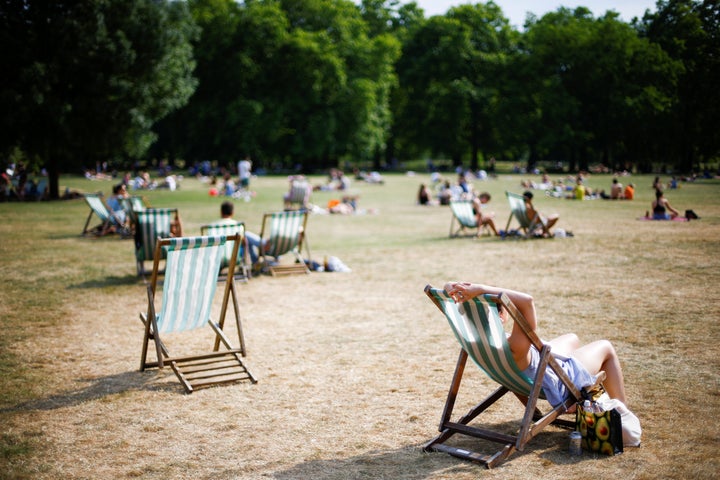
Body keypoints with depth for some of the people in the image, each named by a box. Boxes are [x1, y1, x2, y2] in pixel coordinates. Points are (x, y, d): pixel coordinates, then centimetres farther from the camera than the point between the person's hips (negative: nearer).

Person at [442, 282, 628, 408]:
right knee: (605, 347, 16)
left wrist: (453, 289, -44)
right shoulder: (514, 349, -47)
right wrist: (481, 289, -66)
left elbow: (449, 287, -21)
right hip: (561, 383, -7)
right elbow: (527, 301, -63)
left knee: (572, 338, 33)